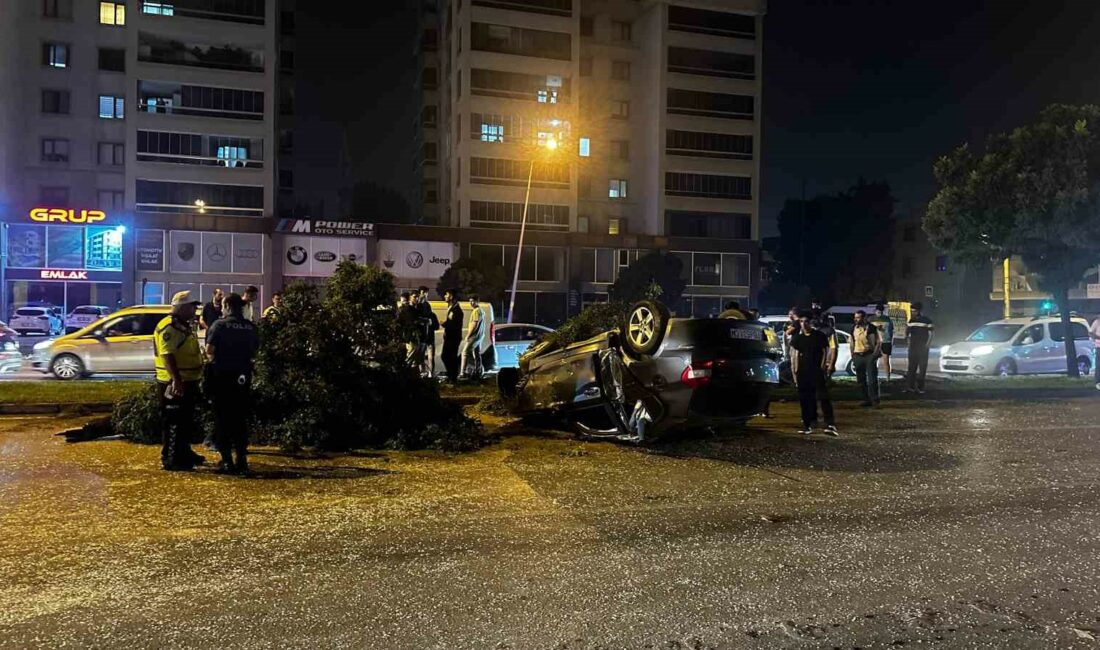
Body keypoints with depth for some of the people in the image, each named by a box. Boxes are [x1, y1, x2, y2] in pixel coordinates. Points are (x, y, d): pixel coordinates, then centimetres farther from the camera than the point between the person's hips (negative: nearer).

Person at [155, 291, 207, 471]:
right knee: (174, 422, -5)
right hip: (175, 383, -10)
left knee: (187, 421, 18)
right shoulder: (169, 327, -16)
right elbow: (168, 355, -25)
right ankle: (170, 459, 1)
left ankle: (184, 453, 29)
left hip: (187, 381, 10)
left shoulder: (183, 326, 16)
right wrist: (177, 380, -31)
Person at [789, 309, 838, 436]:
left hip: (818, 372, -3)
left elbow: (826, 352, 2)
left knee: (823, 397, -11)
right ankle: (807, 425, 16)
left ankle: (830, 424, -15)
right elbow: (794, 355, 7)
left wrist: (823, 367, -6)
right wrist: (794, 372, 2)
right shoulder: (796, 337, 8)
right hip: (802, 373, 3)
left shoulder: (819, 335, 0)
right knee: (804, 399, 7)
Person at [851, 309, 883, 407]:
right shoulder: (854, 328, 9)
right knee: (861, 380, 8)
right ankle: (866, 400, 16)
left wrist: (875, 354, -14)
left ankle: (875, 400, -1)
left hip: (869, 355, -5)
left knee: (872, 379, -7)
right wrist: (852, 357, 12)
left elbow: (878, 342, -4)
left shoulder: (871, 328, -7)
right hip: (858, 356, 5)